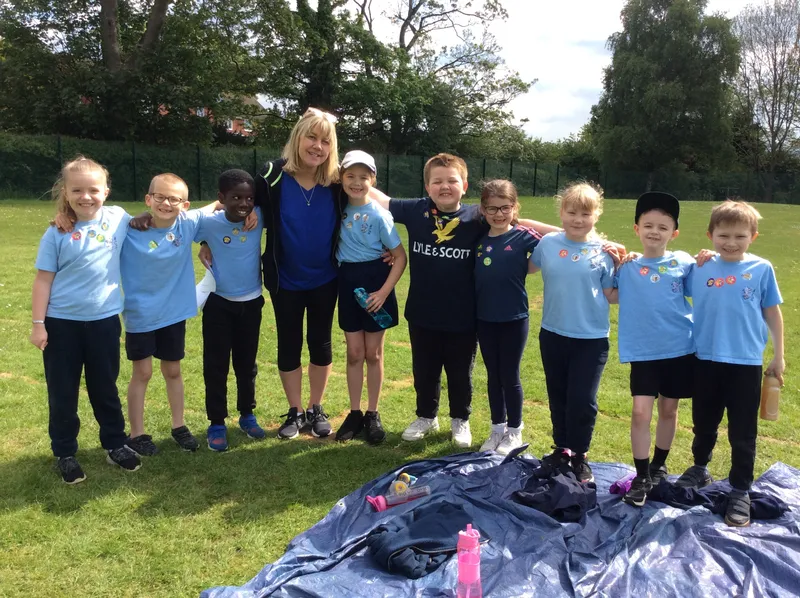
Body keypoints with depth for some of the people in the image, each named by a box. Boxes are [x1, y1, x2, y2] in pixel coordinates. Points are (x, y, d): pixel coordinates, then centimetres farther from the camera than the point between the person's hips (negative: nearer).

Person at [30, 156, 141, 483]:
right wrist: (38, 324, -8)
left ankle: (115, 444, 31)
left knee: (105, 387, 16)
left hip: (104, 320, 2)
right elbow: (43, 279, -6)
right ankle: (64, 453, 26)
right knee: (62, 392, 11)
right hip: (62, 323, -1)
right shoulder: (56, 234, -9)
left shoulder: (118, 218, -3)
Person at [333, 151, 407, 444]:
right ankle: (354, 413, 21)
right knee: (354, 353, 9)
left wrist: (384, 292, -16)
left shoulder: (379, 215, -12)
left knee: (373, 354, 7)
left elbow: (401, 256, -10)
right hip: (348, 284, 3)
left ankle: (373, 414, 21)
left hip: (374, 283, -3)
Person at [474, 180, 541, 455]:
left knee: (510, 376, 7)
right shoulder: (479, 239, 3)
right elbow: (478, 276, 9)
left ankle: (514, 431, 25)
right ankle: (497, 428, 30)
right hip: (484, 319, 4)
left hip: (514, 319, -4)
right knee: (493, 376, 15)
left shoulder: (523, 236, -9)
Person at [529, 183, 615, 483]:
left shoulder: (604, 252, -8)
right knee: (558, 397, 16)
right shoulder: (548, 244, -3)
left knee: (583, 400, 1)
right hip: (552, 334, 3)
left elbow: (611, 295, -4)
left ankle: (580, 456, 22)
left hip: (592, 338, -3)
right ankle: (561, 448, 35)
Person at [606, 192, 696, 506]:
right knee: (641, 412, -8)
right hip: (643, 352, -1)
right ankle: (641, 477, 7)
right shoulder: (627, 266, -1)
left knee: (669, 410, 14)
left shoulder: (684, 263, -1)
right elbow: (611, 297, -1)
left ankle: (659, 465, 36)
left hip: (680, 350, 1)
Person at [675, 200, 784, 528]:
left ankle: (740, 491, 22)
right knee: (704, 424, 19)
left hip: (746, 363, -2)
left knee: (742, 433, 7)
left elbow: (773, 313, 3)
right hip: (707, 360, 2)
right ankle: (700, 469, 41)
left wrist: (778, 357, 5)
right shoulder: (700, 268, -3)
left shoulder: (762, 269, -5)